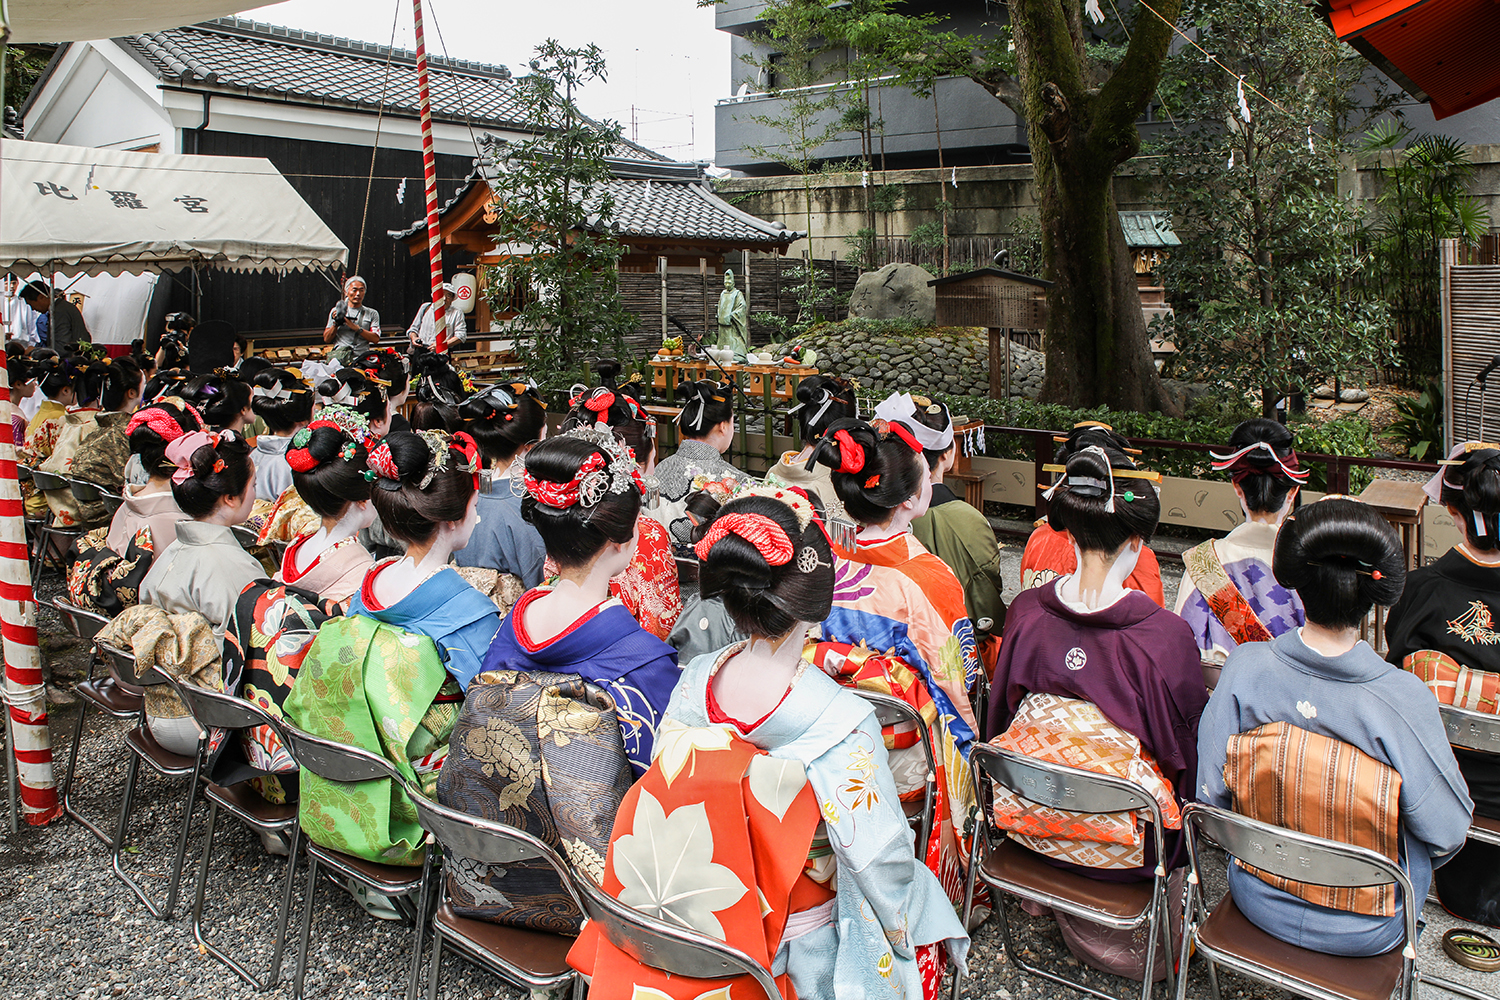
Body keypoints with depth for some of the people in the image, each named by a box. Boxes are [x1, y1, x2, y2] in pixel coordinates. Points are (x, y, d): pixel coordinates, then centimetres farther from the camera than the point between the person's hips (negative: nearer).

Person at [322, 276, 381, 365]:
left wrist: (356, 328, -8)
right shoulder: (335, 311, 20)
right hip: (339, 353, 1)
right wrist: (336, 324, 0)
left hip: (361, 357, 0)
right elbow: (326, 339, 15)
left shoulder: (372, 314, 17)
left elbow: (376, 339, 2)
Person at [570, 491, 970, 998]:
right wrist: (907, 935, -4)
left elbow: (667, 786, -1)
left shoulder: (694, 681, -15)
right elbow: (878, 858, -23)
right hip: (806, 942, -5)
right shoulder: (842, 724, -31)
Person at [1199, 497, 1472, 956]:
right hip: (1365, 933, -2)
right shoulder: (1403, 699, -27)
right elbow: (1446, 834, -14)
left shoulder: (1245, 666, -21)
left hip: (1259, 901, 2)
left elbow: (1212, 793, -10)